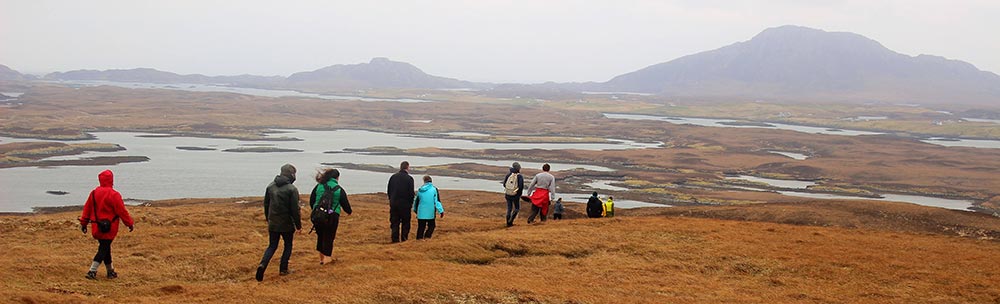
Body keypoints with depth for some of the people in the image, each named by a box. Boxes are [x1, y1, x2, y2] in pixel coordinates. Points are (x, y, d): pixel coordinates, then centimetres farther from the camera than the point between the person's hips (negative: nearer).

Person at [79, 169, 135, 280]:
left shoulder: (94, 193, 5)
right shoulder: (114, 195, -15)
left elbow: (87, 208, 12)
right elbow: (122, 211, -11)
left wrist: (83, 223, 21)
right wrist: (130, 224, 0)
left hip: (96, 228, 7)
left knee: (105, 247, 16)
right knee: (104, 249, -2)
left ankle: (110, 271, 25)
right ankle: (92, 271, -11)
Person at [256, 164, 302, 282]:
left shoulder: (271, 186, 3)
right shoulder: (292, 189, -16)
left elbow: (266, 204, 12)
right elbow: (295, 209, -15)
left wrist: (268, 218, 25)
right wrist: (298, 225, -5)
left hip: (272, 223, 5)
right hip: (286, 224, -4)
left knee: (272, 246, 12)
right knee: (288, 246, 15)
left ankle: (263, 264, -10)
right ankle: (283, 269, 16)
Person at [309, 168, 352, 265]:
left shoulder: (318, 187, 3)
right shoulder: (339, 190, -2)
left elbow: (311, 202, 8)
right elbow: (345, 204, 5)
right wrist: (349, 211, 27)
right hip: (332, 217, -3)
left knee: (320, 236, 15)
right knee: (329, 237, 7)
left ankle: (322, 257, 23)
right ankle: (327, 257, 6)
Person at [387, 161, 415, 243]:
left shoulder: (393, 177, 4)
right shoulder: (409, 178, -9)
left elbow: (388, 191, 8)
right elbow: (411, 193, -10)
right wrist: (411, 202, 5)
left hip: (394, 203, 4)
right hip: (405, 204, -3)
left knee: (394, 223, 8)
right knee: (405, 223, 7)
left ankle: (395, 239, 6)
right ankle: (404, 239, 6)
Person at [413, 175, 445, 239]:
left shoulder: (420, 190, 4)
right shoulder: (434, 189, -5)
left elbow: (416, 201, 15)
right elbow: (437, 201, -9)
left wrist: (415, 210, 31)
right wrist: (441, 211, -6)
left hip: (421, 213, 2)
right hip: (430, 213, -2)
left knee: (421, 227, 11)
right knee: (431, 226, 11)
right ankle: (427, 237, -5)